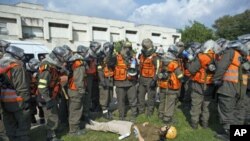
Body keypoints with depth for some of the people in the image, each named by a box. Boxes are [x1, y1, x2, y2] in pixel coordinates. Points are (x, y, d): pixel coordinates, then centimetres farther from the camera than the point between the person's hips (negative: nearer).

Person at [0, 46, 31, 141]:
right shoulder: (17, 67, -18)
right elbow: (22, 87, -21)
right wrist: (26, 101, -14)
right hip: (17, 102, -8)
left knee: (10, 125, 20)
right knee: (23, 125, 7)